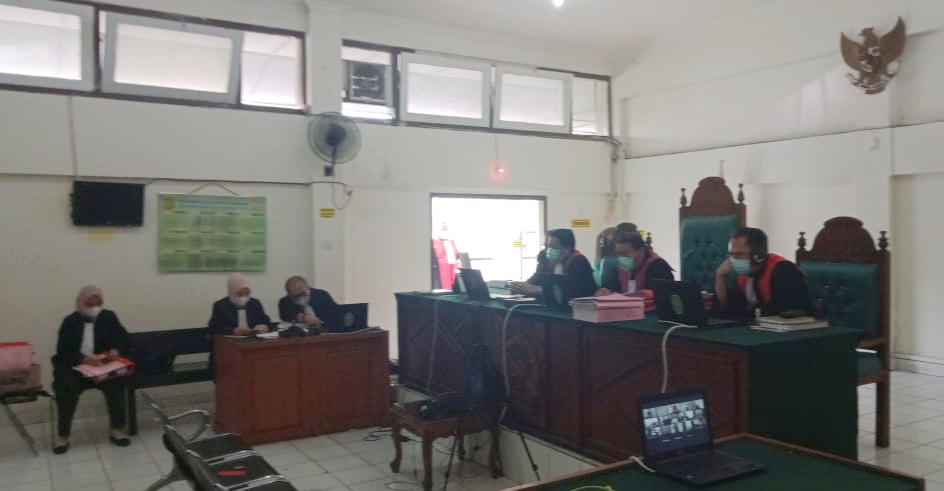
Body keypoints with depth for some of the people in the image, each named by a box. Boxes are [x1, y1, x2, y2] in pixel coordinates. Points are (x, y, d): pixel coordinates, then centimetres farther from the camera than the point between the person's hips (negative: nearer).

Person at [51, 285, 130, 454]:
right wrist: (84, 359, -28)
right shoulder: (70, 321, 0)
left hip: (102, 365, 1)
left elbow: (124, 339, 5)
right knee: (67, 386, -31)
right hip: (73, 366, -1)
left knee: (115, 382, -29)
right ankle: (62, 435, -15)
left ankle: (117, 430, -16)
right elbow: (63, 351, -9)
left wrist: (116, 350, -19)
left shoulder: (109, 317, 7)